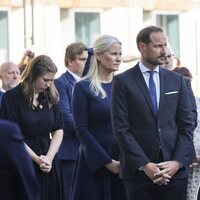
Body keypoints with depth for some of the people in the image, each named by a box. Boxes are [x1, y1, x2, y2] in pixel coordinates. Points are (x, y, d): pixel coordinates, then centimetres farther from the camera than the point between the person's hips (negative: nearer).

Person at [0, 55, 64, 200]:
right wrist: (37, 159, -13)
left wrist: (49, 157, -9)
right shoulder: (12, 97, -5)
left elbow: (58, 130, 7)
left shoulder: (50, 97, 9)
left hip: (50, 163, 4)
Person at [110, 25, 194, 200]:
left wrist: (178, 162, -6)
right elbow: (121, 128, -5)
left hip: (175, 170, 3)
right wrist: (144, 165, -12)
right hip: (138, 171, -2)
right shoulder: (123, 81, 0)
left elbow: (186, 125, 7)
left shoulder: (176, 80, 10)